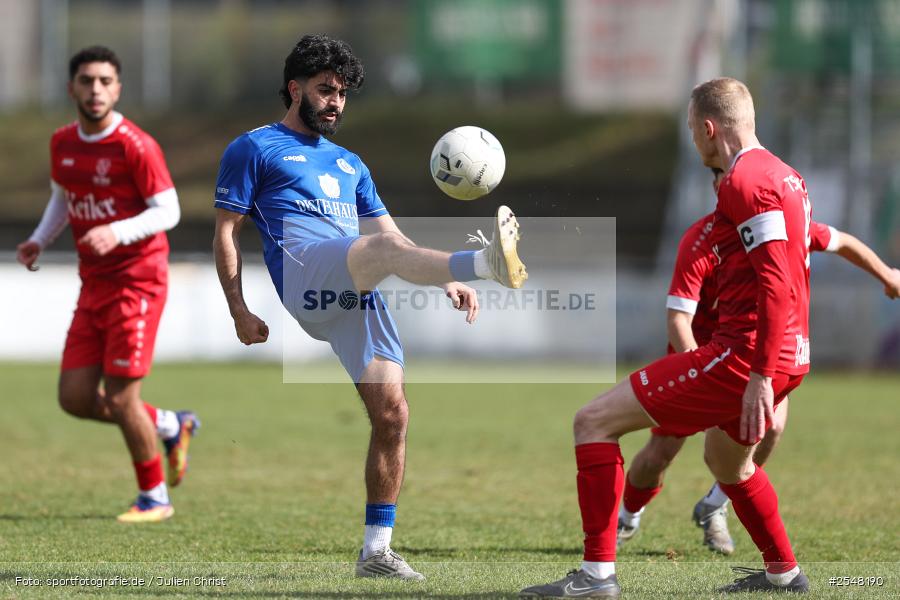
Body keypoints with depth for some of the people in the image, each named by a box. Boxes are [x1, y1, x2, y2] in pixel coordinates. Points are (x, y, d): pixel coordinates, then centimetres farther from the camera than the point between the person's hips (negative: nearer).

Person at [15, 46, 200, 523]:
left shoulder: (136, 147, -14)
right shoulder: (62, 143, 7)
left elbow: (168, 211, -13)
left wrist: (118, 232, -28)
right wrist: (39, 240, 8)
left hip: (137, 282, -7)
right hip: (93, 286, 7)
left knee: (119, 397, -8)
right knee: (74, 398, 1)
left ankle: (154, 498, 11)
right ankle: (172, 427, 24)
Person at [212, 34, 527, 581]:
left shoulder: (349, 164, 34)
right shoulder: (255, 150, 16)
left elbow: (392, 235, 31)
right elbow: (227, 233, 9)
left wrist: (448, 281, 15)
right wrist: (240, 312, -1)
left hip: (357, 298, 6)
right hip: (303, 272, -6)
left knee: (392, 414, -4)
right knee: (384, 249, -36)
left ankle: (376, 551, 1)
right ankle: (488, 263, -65)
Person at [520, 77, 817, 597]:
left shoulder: (745, 180, -15)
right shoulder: (783, 175, 16)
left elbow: (777, 284, -23)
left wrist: (761, 376, -26)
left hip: (745, 356, -10)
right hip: (790, 357, 10)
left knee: (594, 421, -8)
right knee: (725, 458, 37)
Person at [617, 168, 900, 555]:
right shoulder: (697, 243, -25)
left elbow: (842, 243, 5)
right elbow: (677, 318, -28)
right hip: (700, 347, -2)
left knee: (772, 423, -25)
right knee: (661, 452, -4)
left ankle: (713, 508, -1)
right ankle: (627, 519, 29)